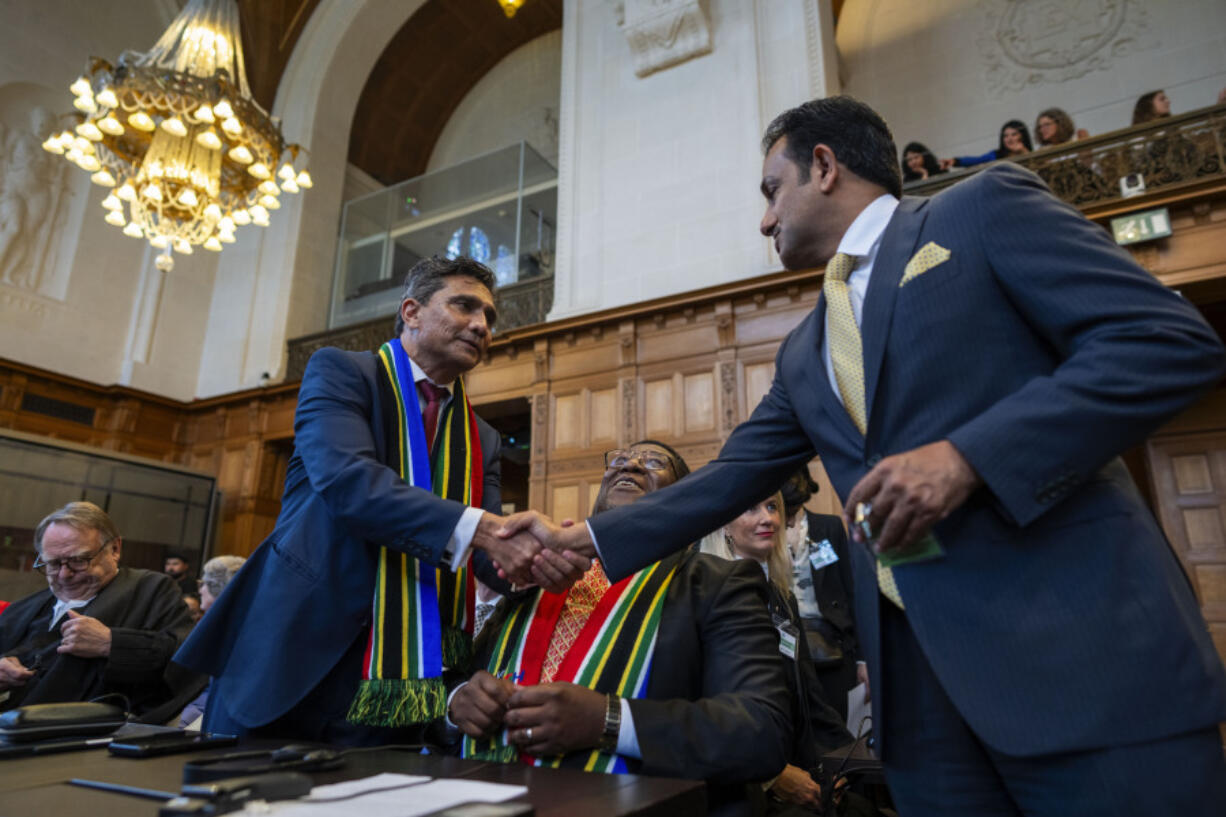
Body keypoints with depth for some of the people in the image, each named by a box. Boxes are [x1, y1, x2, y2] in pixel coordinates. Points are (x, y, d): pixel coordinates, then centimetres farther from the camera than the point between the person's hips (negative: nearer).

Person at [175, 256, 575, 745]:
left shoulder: (482, 439, 14)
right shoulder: (340, 371, -1)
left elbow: (490, 557, 5)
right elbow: (347, 479, -19)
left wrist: (539, 557, -19)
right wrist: (477, 526, -29)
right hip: (295, 656, -4)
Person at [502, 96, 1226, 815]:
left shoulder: (986, 207, 2)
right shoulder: (803, 355, 18)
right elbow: (729, 479, 19)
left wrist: (966, 456, -18)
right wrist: (583, 538, 16)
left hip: (1078, 642, -5)